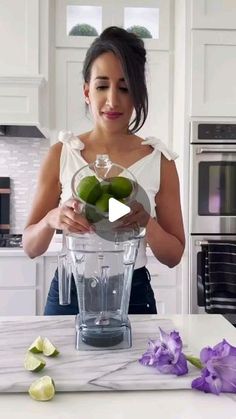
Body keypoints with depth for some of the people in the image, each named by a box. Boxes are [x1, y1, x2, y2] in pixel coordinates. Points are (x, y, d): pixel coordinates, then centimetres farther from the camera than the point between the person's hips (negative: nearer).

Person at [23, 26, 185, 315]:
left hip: (133, 296, 0)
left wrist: (147, 223, -23)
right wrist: (51, 219, -25)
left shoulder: (159, 161, -7)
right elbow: (31, 247, -3)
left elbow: (174, 256, -3)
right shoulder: (61, 154, -6)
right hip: (69, 294, 1)